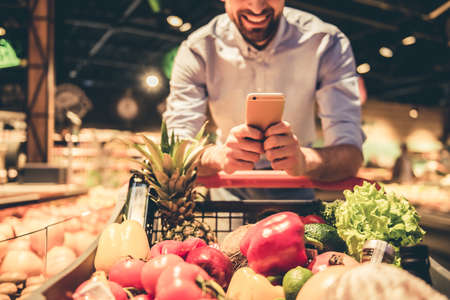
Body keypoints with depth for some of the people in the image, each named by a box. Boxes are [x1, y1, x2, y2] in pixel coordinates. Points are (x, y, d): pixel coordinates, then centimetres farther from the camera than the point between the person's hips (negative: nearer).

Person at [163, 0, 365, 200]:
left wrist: (304, 161, -46)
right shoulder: (196, 50, -17)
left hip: (296, 189, -1)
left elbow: (351, 153, -24)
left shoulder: (327, 43, -16)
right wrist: (218, 156, -45)